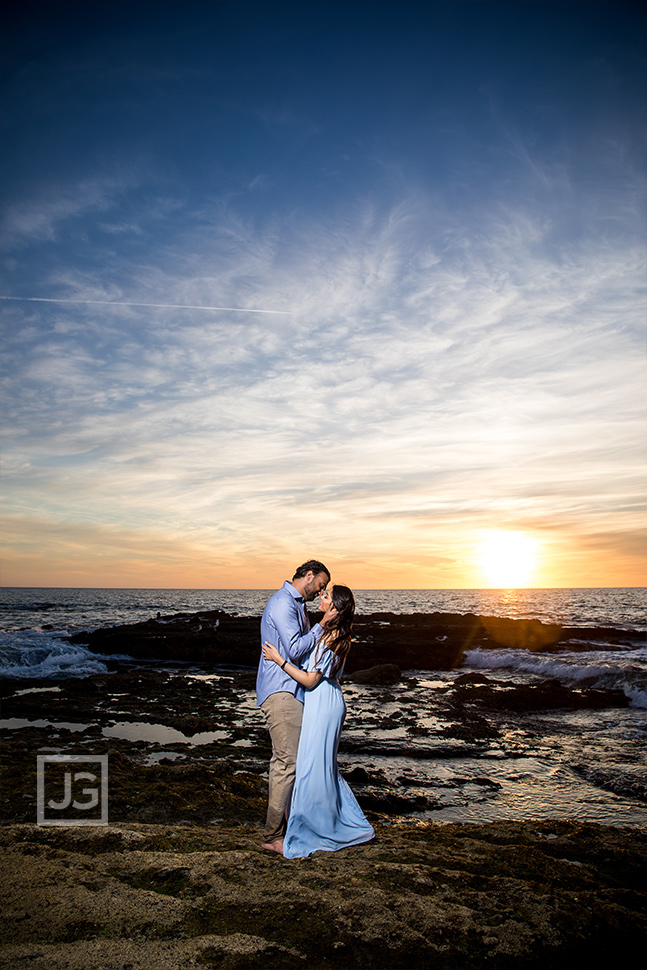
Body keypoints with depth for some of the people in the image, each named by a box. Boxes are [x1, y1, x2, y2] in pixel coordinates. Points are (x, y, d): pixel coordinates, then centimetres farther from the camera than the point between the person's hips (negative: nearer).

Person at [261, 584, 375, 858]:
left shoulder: (330, 638, -22)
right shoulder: (337, 634, 7)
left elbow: (310, 680, -19)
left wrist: (278, 660, -18)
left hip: (322, 704, -10)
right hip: (329, 701, 10)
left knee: (309, 770, 1)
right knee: (325, 768, 20)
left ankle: (298, 838, 13)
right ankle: (351, 825, 32)